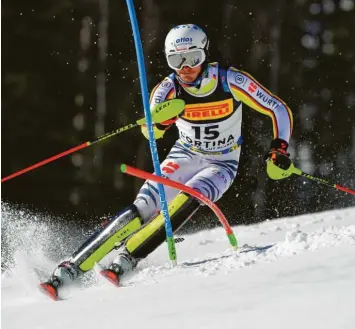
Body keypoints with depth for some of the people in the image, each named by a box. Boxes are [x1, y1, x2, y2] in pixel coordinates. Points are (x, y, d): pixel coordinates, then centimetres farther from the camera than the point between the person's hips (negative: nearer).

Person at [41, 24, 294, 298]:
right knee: (142, 209, -18)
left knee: (186, 200, -32)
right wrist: (159, 120, -48)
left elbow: (279, 110, -11)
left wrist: (280, 148, -24)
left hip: (221, 164, -1)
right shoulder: (169, 88, -15)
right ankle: (71, 268, -20)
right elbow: (150, 131, -26)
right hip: (184, 157, 1)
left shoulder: (231, 81, -19)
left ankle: (126, 261, -30)